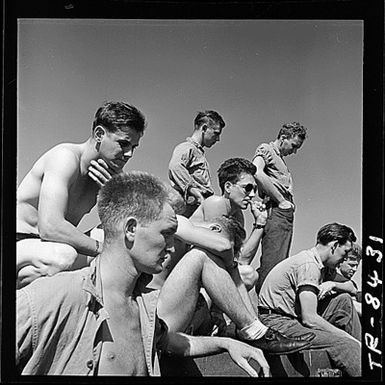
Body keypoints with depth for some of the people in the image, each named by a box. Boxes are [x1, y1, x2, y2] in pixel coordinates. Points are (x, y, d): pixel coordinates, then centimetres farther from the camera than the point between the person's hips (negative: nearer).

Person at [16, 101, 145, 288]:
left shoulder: (112, 174, 5)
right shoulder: (66, 156, -19)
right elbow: (50, 227, -31)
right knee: (63, 256, -37)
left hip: (50, 246, 8)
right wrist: (102, 248, -26)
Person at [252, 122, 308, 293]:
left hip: (286, 215, 9)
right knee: (271, 265, -17)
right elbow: (257, 174, -18)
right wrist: (282, 201, -14)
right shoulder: (265, 149, 3)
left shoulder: (279, 159, 30)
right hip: (276, 213, -9)